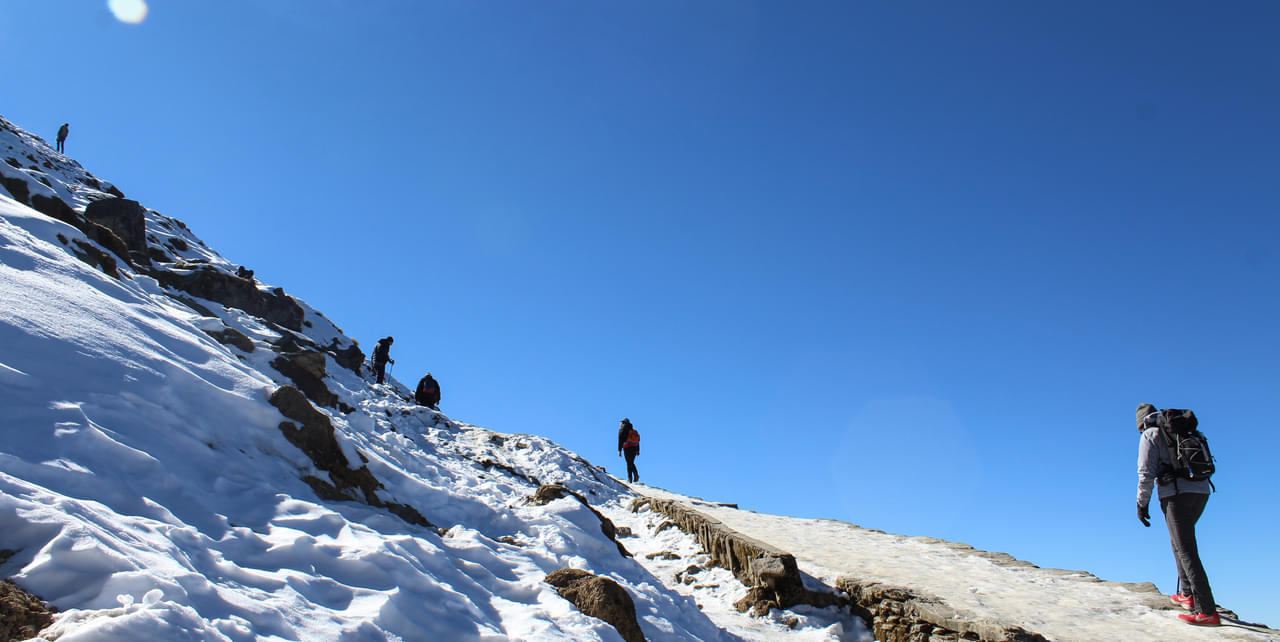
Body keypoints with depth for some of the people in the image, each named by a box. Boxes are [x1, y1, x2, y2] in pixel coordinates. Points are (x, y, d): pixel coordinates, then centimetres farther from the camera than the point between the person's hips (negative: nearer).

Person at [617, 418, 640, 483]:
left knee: (629, 463, -2)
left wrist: (619, 450, -7)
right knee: (631, 463, 15)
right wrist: (638, 451, 21)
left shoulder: (622, 430, 1)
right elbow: (637, 440, 18)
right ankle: (636, 474, -5)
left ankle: (630, 478, -6)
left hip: (627, 448, -5)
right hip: (635, 448, 5)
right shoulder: (634, 430, 18)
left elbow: (620, 440, -6)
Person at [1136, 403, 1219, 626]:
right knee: (1180, 542, 25)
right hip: (1201, 491, 8)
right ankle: (1188, 594, 26)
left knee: (1187, 551, -9)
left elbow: (1146, 473, -7)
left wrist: (1142, 503, -1)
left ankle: (1207, 611, -14)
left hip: (1176, 494, -7)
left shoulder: (1150, 435, 1)